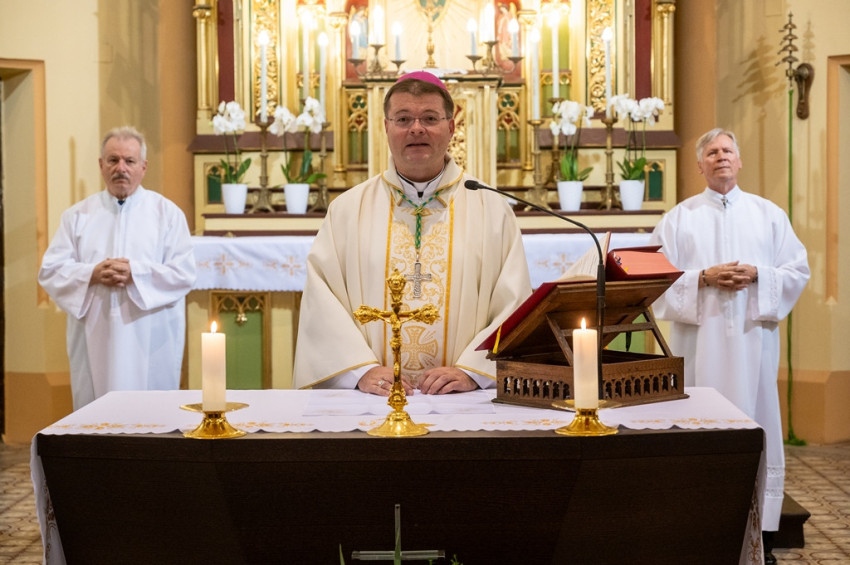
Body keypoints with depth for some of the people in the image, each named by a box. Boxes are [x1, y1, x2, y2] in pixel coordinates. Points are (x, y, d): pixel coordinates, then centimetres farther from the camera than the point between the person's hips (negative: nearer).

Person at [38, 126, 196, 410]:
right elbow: (50, 271, 4)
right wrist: (93, 274, -13)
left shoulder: (167, 213, 5)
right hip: (94, 341, 2)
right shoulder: (77, 215, 10)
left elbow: (184, 273, -4)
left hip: (150, 342, -1)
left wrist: (135, 273, -15)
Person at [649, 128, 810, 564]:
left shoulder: (769, 214, 11)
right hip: (700, 336, -1)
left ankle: (761, 528, 6)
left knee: (756, 424, 0)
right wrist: (704, 278, -13)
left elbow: (798, 270, 7)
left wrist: (757, 274, -10)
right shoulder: (679, 218, 8)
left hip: (753, 335, 1)